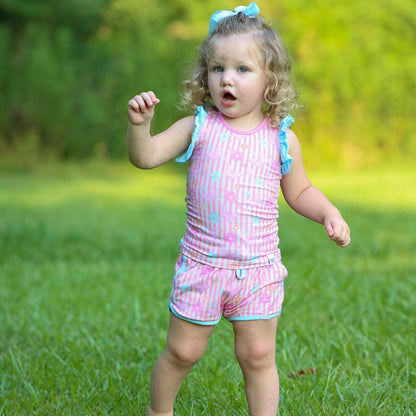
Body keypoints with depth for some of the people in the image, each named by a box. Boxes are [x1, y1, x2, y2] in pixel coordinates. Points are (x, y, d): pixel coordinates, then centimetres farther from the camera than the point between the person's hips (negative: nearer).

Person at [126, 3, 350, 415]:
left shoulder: (281, 139, 0)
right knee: (181, 351, 12)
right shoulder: (198, 128, -4)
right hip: (201, 265, 0)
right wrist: (140, 123, -29)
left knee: (258, 355, 7)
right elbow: (145, 157, -11)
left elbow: (299, 192, 13)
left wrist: (329, 213, -5)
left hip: (257, 268, 0)